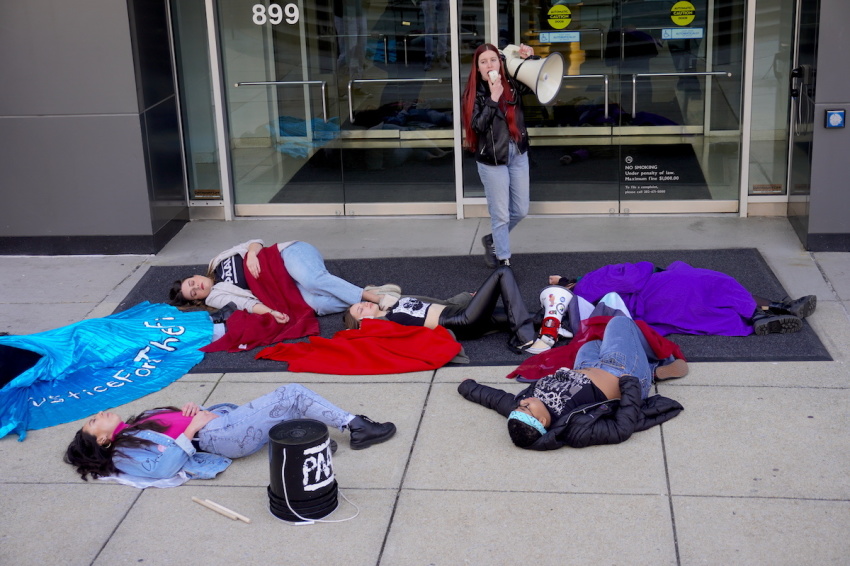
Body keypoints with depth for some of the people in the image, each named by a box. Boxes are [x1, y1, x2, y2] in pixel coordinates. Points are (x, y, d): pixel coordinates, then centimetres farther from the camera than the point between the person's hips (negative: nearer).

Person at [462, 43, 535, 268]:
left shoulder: (512, 85, -1)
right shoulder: (474, 93, -7)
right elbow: (477, 125, -18)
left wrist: (531, 59, -11)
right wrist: (493, 98, -21)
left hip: (518, 155, 4)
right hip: (492, 159, -4)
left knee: (520, 210, 13)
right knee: (501, 214, 3)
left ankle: (493, 239, 37)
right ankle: (504, 262, 17)